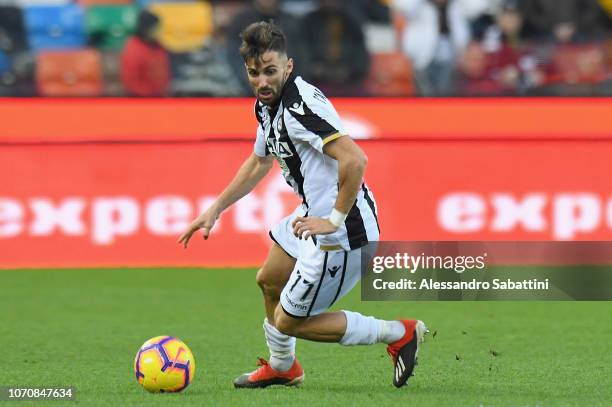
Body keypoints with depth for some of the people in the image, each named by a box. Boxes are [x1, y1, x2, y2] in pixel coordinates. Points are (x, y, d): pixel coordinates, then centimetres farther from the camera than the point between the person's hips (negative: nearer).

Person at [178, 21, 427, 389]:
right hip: (315, 215, 10)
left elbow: (355, 160, -36)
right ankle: (282, 367, 54)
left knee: (289, 321, 1)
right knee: (269, 280, 30)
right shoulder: (269, 104, 6)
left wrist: (335, 221, -29)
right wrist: (214, 211, 24)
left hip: (343, 233, -10)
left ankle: (399, 334, 7)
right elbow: (259, 162, 25)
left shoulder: (301, 105, -25)